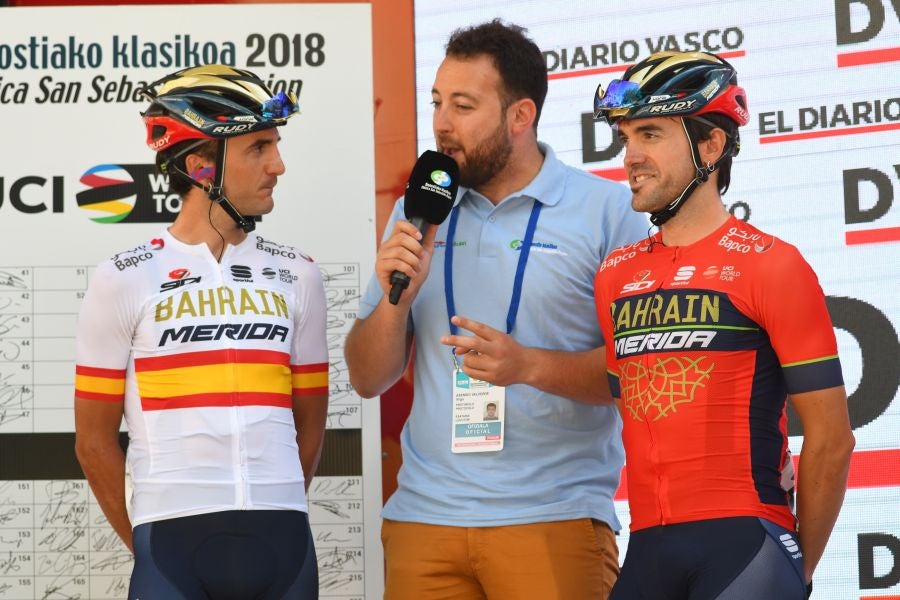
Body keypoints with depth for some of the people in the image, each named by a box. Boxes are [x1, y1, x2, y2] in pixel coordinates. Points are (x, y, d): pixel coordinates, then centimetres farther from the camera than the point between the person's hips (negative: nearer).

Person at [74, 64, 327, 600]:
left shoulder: (297, 278, 9)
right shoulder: (124, 282, 1)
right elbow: (95, 440, 5)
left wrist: (275, 525, 11)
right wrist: (148, 547, 6)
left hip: (283, 544, 3)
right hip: (172, 547, -2)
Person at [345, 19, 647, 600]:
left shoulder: (607, 210, -3)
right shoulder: (417, 213, 11)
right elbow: (368, 379, 11)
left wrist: (529, 366, -21)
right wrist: (395, 299, -8)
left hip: (554, 519, -4)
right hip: (423, 514, 4)